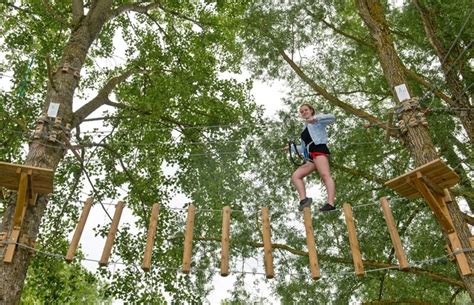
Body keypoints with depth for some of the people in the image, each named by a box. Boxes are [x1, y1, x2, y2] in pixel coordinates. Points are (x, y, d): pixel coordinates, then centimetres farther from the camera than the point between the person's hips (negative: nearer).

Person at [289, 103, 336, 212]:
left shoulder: (318, 118, 18)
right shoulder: (305, 129, 35)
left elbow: (332, 117, -4)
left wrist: (316, 118, -15)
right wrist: (291, 147, 32)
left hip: (319, 149, -8)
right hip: (310, 156, 8)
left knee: (325, 175, -26)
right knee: (295, 176, -6)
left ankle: (330, 203, -43)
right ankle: (303, 199, -20)